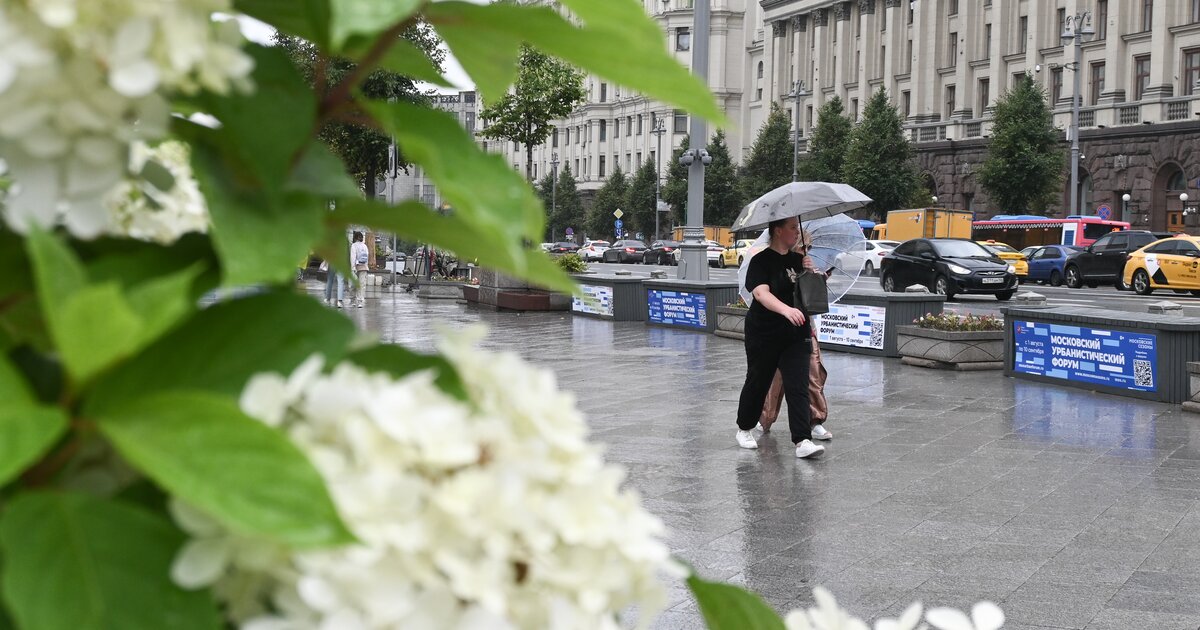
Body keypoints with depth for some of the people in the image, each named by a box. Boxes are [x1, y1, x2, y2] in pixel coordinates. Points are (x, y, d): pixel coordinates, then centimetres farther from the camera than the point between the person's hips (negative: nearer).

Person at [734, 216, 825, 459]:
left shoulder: (798, 260, 9)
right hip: (764, 336, -4)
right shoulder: (761, 261, -10)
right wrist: (786, 310, -43)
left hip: (797, 338, 4)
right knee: (757, 383, 12)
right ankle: (744, 429, 33)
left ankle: (803, 441, -16)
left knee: (798, 388, -8)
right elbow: (761, 293, -27)